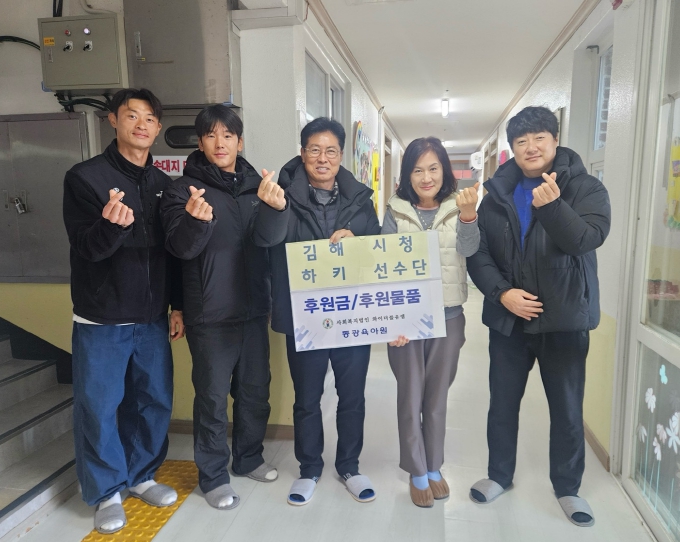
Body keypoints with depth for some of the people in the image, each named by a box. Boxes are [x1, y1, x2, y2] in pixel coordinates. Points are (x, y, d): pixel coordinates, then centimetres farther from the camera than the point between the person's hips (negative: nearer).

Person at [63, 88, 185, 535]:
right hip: (101, 320, -4)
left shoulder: (165, 184, 7)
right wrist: (112, 225, -34)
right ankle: (106, 492, 25)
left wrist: (178, 306, 8)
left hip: (152, 318, 4)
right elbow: (87, 248, -13)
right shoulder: (85, 177, -6)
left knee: (154, 401, 11)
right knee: (99, 407, 6)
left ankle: (141, 476, 32)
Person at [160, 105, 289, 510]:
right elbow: (181, 247, -17)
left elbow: (268, 237, -12)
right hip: (211, 315, -4)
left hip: (254, 308, 4)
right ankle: (213, 475, 25)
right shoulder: (184, 189, -5)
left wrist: (275, 208, -35)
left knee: (255, 391, 16)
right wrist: (196, 220, -40)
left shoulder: (256, 184, 4)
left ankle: (249, 458, 36)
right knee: (213, 397, 6)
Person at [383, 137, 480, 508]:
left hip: (448, 316, 1)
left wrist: (468, 214, -37)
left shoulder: (457, 208, 0)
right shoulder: (396, 212, -1)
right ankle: (416, 472, 25)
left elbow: (468, 249, -18)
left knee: (437, 396, 14)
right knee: (410, 395, 8)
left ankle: (434, 467, 32)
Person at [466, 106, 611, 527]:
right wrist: (501, 292, -13)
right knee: (502, 404, 13)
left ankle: (568, 488, 32)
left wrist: (553, 205, -35)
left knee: (567, 409, 10)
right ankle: (500, 475, 34)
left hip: (565, 318, -2)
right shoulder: (498, 194, 4)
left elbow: (589, 239, -20)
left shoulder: (586, 188, -3)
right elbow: (478, 252, 0)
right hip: (508, 319, 2)